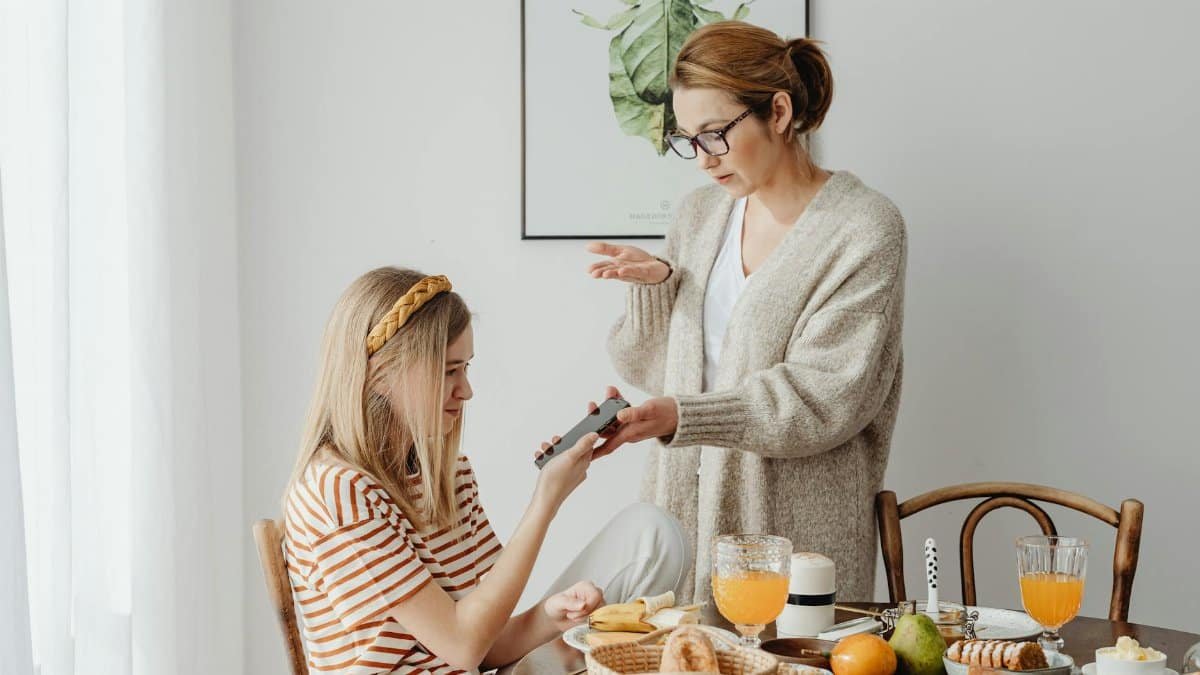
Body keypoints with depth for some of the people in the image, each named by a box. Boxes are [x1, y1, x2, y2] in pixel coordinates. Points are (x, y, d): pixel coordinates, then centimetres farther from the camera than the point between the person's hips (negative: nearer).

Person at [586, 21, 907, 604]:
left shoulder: (864, 229, -9)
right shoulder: (698, 216, 9)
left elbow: (821, 397, -16)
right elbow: (649, 365, 12)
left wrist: (681, 416, -26)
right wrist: (655, 285, -7)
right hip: (683, 511, 5)